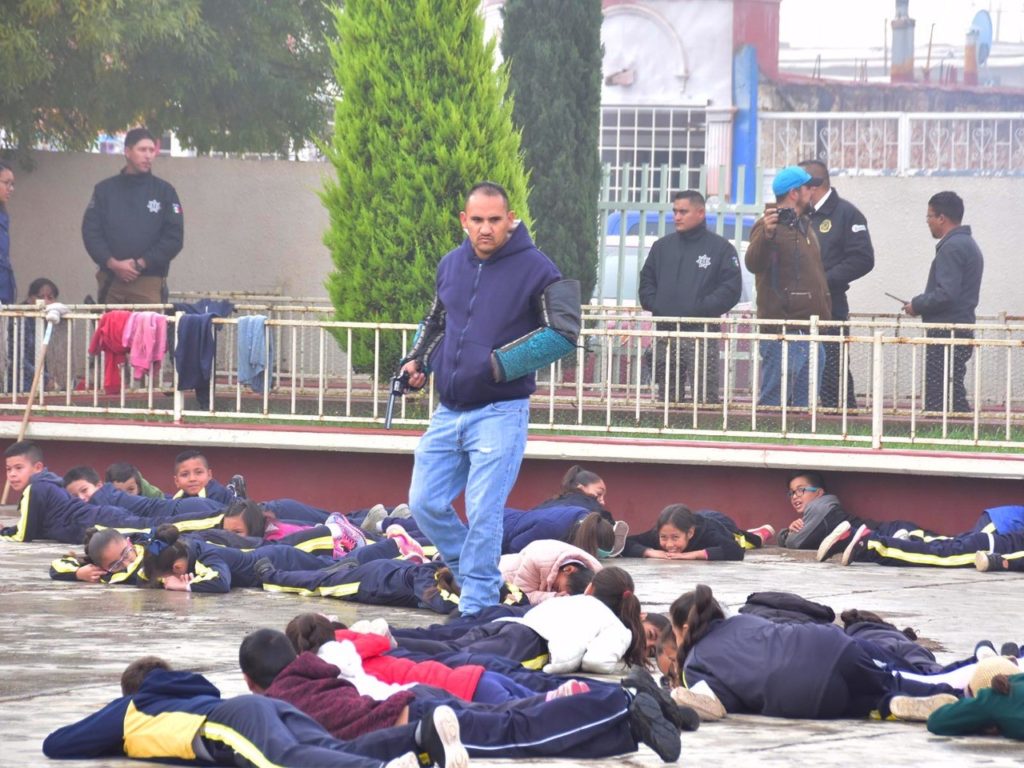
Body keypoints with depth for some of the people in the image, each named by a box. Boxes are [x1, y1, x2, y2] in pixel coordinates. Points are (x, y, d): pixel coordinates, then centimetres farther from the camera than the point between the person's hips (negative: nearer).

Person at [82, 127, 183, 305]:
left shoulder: (164, 192, 8)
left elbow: (174, 238, 1)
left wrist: (140, 263, -9)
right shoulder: (105, 190, 12)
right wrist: (112, 263, -10)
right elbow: (90, 232, 5)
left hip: (149, 284, -2)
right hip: (110, 282, 2)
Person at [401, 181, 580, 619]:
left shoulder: (534, 268, -7)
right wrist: (418, 360, 10)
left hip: (500, 413, -6)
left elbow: (563, 333, -13)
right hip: (448, 413, 6)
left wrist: (502, 364, -19)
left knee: (483, 513, -9)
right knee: (425, 505, 5)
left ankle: (476, 608, -2)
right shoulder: (451, 266, 11)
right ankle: (471, 573, 24)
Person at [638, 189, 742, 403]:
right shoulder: (662, 246, 18)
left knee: (705, 398, -12)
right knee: (667, 398, 6)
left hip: (702, 332, -5)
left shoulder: (721, 248, 2)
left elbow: (731, 289, -6)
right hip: (666, 334, 5)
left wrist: (701, 309, -15)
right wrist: (654, 305, 0)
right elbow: (646, 281, 20)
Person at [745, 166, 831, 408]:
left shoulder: (805, 226, 21)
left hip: (810, 332, 9)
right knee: (774, 400, -9)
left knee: (804, 404, 10)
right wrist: (766, 235, -44)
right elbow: (753, 263, -26)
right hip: (782, 333, -9)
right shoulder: (770, 225, -9)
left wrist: (826, 315, 25)